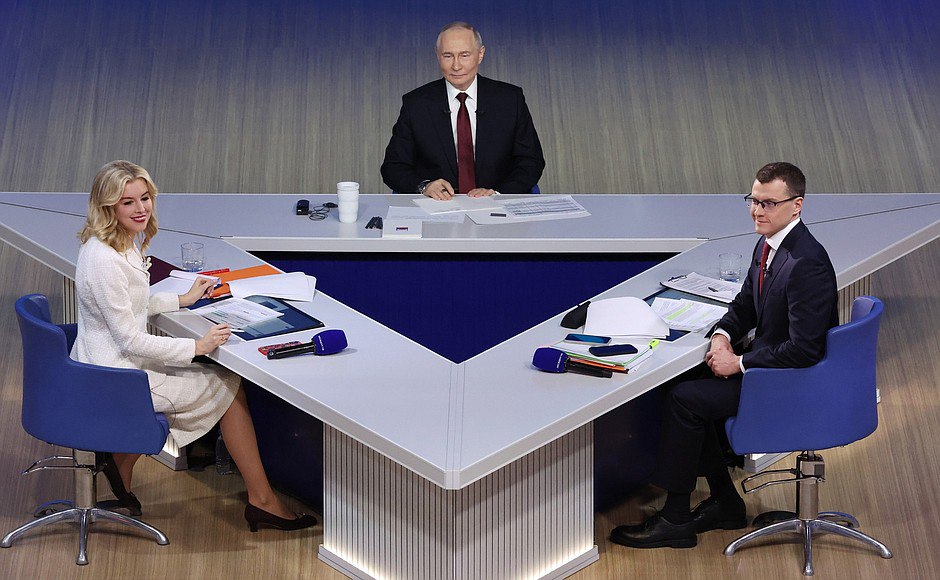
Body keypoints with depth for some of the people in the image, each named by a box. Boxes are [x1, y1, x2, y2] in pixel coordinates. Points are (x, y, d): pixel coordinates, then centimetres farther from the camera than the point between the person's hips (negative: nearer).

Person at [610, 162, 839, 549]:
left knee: (684, 400, -13)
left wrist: (739, 364, -19)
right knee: (687, 385, 9)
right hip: (767, 362, 10)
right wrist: (723, 335, -2)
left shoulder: (807, 263, -25)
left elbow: (803, 349, -27)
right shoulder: (767, 245, 6)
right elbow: (745, 305, 19)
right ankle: (724, 503, 16)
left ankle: (675, 520, -1)